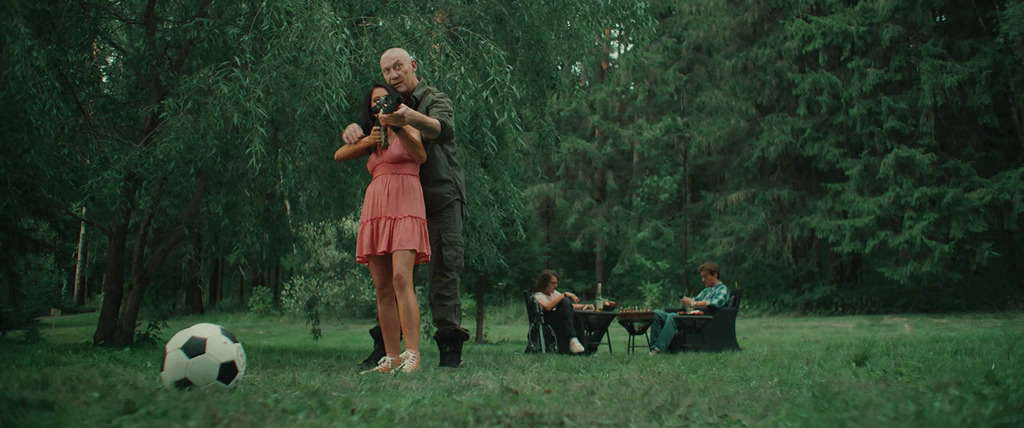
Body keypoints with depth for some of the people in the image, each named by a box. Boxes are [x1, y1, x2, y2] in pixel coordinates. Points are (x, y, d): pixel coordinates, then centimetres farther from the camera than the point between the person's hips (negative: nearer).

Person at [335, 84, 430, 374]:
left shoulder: (407, 129, 9)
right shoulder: (373, 138, 26)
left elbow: (420, 156, -12)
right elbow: (339, 155, 13)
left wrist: (399, 128, -27)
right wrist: (366, 142, -3)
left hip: (404, 209, -6)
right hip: (375, 209, 6)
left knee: (401, 278, -22)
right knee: (382, 287, -1)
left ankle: (412, 355, -28)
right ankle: (391, 358, 0)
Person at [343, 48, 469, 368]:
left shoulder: (435, 99, 1)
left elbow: (441, 127, -23)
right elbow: (357, 141, 17)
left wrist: (412, 118, -46)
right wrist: (352, 129, -10)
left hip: (441, 194, -5)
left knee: (444, 268, -9)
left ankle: (450, 341, -8)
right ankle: (385, 344, 6)